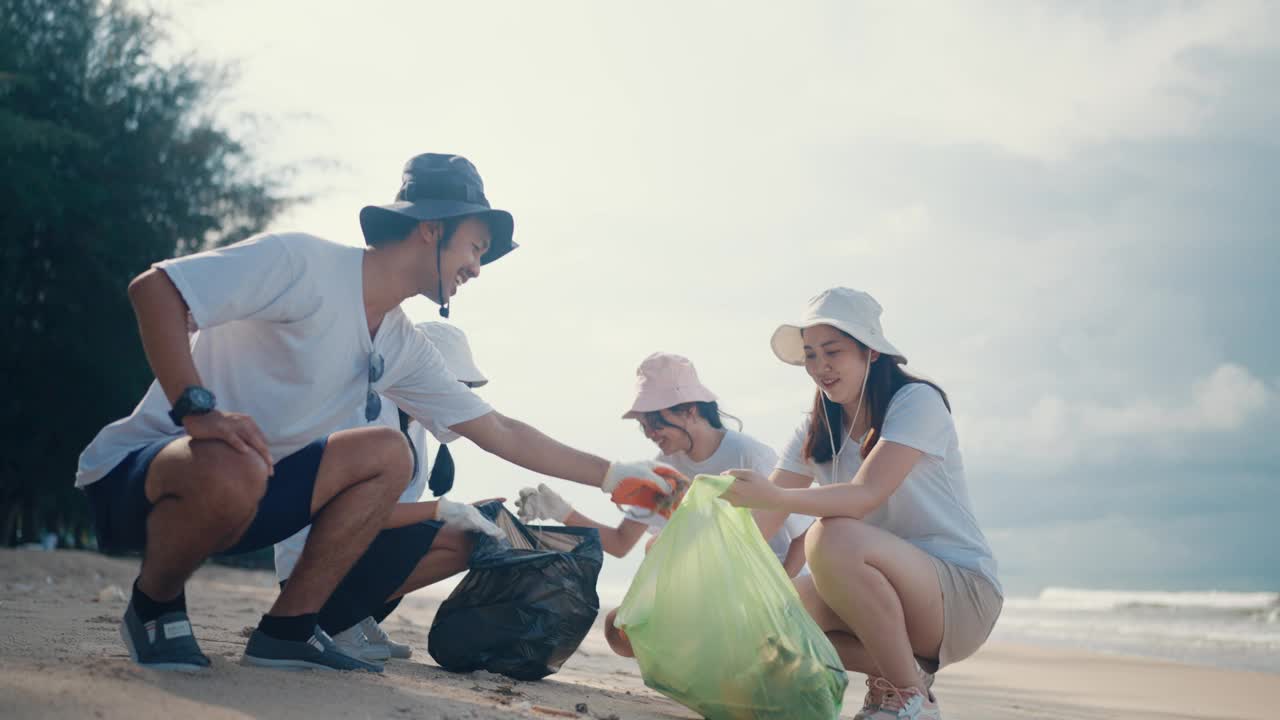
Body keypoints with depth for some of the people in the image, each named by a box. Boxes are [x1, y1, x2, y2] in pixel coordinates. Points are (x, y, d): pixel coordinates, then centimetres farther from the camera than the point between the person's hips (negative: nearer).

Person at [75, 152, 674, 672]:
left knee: (388, 453, -2)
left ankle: (287, 628, -2)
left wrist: (610, 475, 12)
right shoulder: (305, 264, -19)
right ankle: (153, 607, -8)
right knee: (232, 471, -40)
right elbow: (152, 288, -24)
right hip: (136, 469, -8)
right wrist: (198, 410, -34)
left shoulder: (403, 349, 6)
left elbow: (499, 433, 13)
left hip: (239, 484, 8)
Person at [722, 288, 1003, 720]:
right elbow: (764, 520, -3)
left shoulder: (917, 402, -12)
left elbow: (867, 494, -27)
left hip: (962, 593, -6)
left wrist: (776, 496, -42)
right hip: (888, 596, 6)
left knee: (834, 538, -33)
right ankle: (892, 672, -1)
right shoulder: (817, 432, 9)